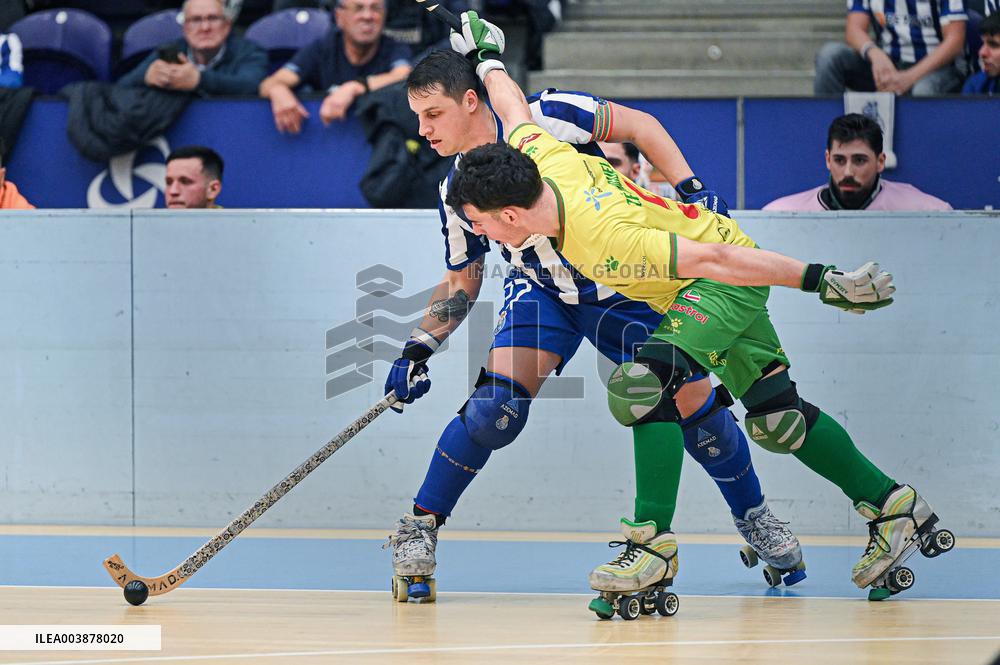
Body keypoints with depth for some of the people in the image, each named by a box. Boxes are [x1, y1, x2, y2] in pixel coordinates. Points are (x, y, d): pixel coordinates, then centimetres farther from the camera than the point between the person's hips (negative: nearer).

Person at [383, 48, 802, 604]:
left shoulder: (547, 118, -23)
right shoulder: (458, 193, -8)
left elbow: (639, 125, -15)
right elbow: (461, 283, 5)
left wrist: (690, 188, -26)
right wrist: (420, 347, -8)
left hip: (628, 285, -2)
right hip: (542, 293, 2)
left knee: (694, 402, -4)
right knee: (498, 401, -22)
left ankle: (755, 519, 20)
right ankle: (419, 528, -11)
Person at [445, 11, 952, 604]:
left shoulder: (601, 245, -36)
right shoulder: (536, 156, -15)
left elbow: (716, 258, -36)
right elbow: (514, 107, 7)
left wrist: (821, 281, -34)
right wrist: (485, 57, 25)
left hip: (729, 281, -9)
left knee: (641, 384, -28)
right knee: (777, 417, 11)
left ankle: (654, 549, -25)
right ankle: (893, 507, 20)